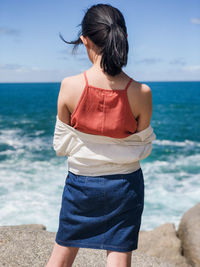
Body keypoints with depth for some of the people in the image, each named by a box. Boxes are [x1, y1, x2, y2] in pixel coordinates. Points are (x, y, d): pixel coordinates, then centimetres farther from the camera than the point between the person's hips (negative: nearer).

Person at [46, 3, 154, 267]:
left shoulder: (70, 86, -18)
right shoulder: (141, 93, -17)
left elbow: (61, 145, -6)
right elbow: (144, 147, -3)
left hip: (81, 183, 0)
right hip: (125, 185, 0)